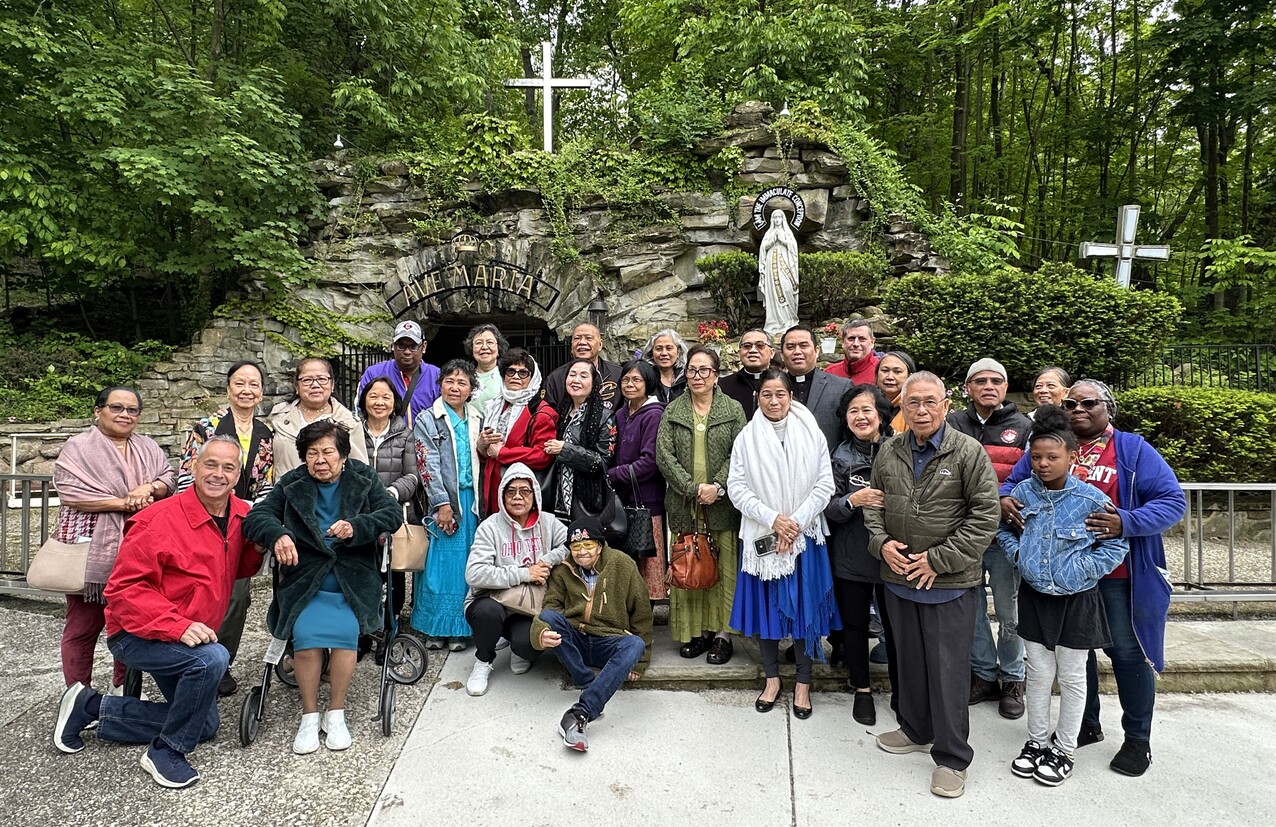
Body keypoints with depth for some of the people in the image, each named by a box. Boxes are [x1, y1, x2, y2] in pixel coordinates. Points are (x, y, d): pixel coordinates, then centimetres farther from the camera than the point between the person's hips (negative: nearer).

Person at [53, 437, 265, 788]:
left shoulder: (240, 516, -5)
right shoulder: (159, 521, -24)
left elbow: (239, 569, 11)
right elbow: (123, 589, -24)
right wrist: (177, 625, -35)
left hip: (192, 636, 8)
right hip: (135, 635, -8)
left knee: (204, 726, 15)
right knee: (212, 658, -35)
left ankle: (92, 707, 23)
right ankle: (164, 752, -12)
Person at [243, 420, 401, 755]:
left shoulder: (364, 478, 8)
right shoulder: (292, 484, 9)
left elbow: (393, 514, -3)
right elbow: (256, 516, -1)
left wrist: (356, 526, -22)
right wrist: (278, 535, -25)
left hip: (353, 582, -1)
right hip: (304, 581, 1)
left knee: (346, 630, -26)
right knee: (306, 633, -25)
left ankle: (336, 713, -7)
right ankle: (310, 716, -6)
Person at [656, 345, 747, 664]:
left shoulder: (733, 409, 5)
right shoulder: (673, 411, 9)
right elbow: (663, 455, -1)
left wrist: (717, 487, -15)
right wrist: (694, 488, -11)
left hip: (722, 504, -1)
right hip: (684, 504, 1)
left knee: (724, 570, 1)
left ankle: (722, 633, 10)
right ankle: (695, 632, 14)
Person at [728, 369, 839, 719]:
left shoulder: (811, 435, 0)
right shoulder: (746, 438, 1)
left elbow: (824, 485, -3)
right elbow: (736, 487, -3)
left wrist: (795, 523, -12)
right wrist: (772, 519, -14)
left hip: (804, 535, -1)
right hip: (761, 536, 1)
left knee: (804, 606, 6)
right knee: (766, 605, 9)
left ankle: (803, 683, 20)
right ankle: (772, 678, 25)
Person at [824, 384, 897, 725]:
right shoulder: (841, 457, -1)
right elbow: (829, 509, -3)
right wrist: (853, 501, -21)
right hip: (851, 555, 1)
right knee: (855, 623, 12)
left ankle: (900, 691, 29)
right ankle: (862, 691, 30)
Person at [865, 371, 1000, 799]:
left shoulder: (969, 452, -10)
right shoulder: (889, 452, 4)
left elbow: (985, 516, -12)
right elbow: (873, 503, 14)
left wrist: (939, 559, -15)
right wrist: (881, 542, -5)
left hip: (950, 584, -5)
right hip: (898, 577, 5)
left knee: (949, 669, 3)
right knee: (909, 661, 19)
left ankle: (951, 757, 18)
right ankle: (916, 729, 39)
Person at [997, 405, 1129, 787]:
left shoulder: (1091, 499, -16)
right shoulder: (1023, 491, -6)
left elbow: (1117, 545, -7)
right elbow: (1003, 529, 11)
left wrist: (1085, 569, -13)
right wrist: (1017, 554, -4)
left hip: (1076, 601, -3)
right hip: (1034, 596, 3)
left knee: (1071, 677, 12)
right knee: (1039, 673, 14)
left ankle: (1064, 749, 27)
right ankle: (1036, 741, 30)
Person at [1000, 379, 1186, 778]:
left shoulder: (1133, 450, -4)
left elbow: (1173, 501, -9)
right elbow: (1013, 483, 12)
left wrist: (1126, 523, -26)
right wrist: (1004, 498, -13)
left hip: (1118, 575, -3)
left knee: (1128, 652, 6)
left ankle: (1138, 739, 26)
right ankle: (1086, 725, 35)